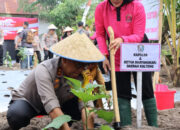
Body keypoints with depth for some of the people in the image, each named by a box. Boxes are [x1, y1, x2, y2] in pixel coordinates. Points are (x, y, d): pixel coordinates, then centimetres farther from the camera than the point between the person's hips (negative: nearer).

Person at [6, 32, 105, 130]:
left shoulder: (80, 74, -20)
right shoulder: (44, 70, -34)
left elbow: (86, 104, -30)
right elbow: (52, 108, -44)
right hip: (27, 101, -4)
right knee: (16, 114, -38)